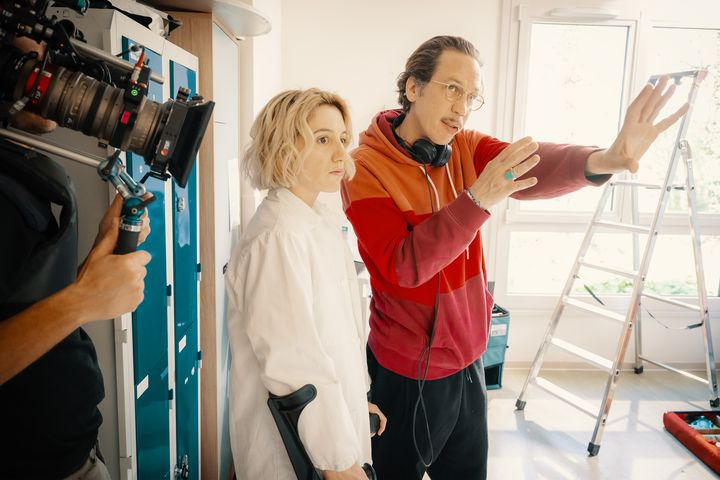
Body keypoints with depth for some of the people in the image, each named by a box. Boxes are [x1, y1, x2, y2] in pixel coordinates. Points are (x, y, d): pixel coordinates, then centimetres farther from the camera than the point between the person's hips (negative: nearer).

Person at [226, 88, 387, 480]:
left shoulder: (322, 221, 2)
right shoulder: (276, 238, -25)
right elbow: (295, 366, -26)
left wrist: (358, 401, 14)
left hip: (334, 420, 8)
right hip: (295, 448, -8)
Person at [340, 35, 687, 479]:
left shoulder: (466, 148, -2)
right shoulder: (366, 167, -17)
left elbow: (534, 169, -21)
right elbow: (402, 266, -26)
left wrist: (601, 160, -41)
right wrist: (476, 200, -35)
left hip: (467, 356, 5)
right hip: (408, 369, -5)